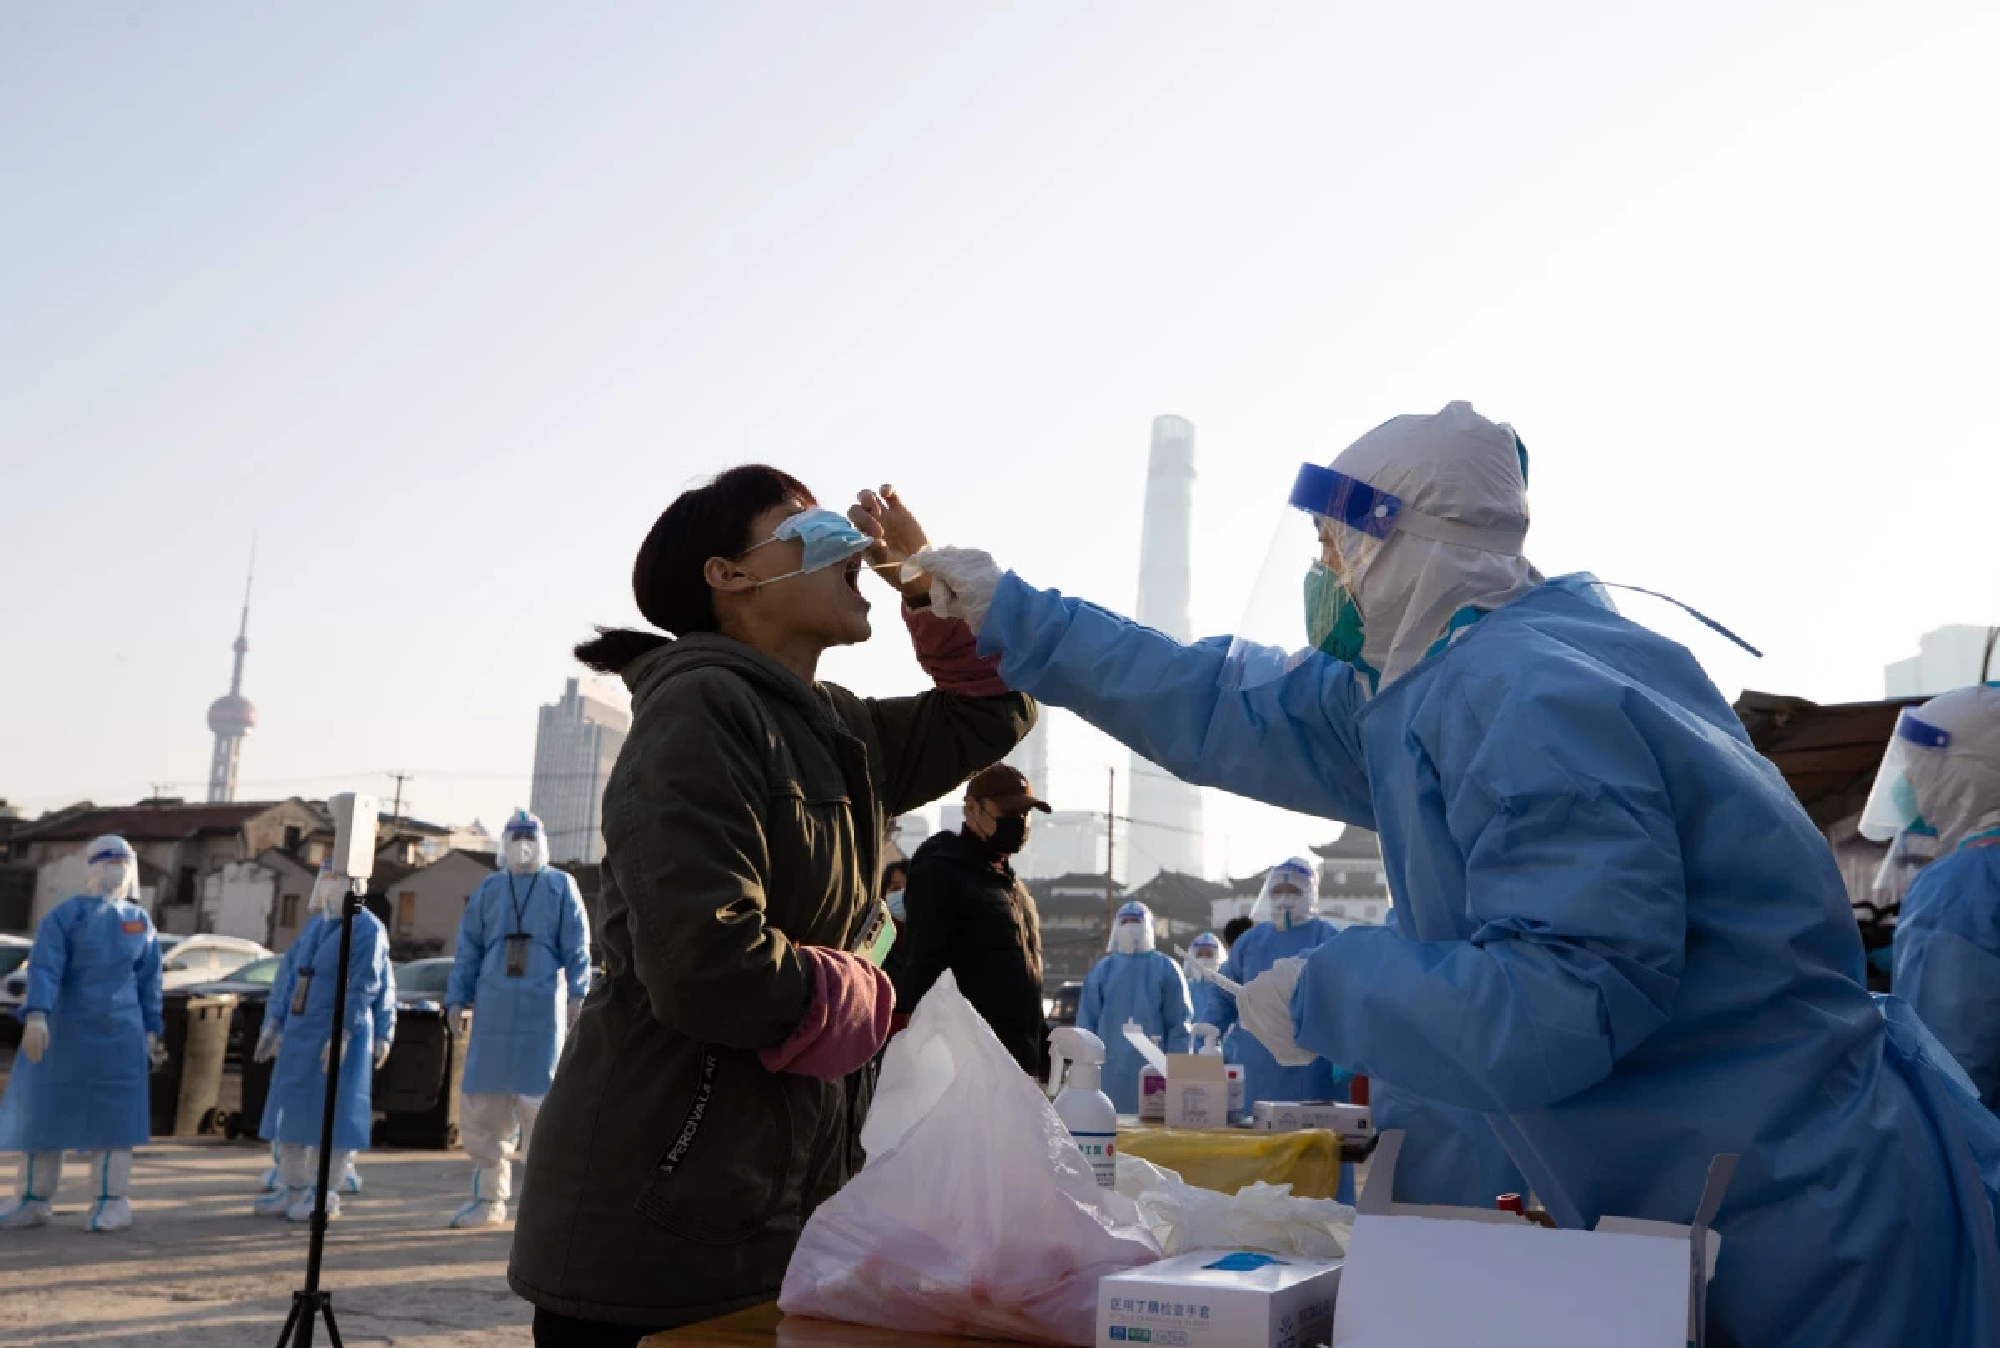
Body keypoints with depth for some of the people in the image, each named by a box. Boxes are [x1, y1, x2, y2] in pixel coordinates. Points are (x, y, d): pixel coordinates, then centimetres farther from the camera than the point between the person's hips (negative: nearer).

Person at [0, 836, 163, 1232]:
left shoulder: (141, 921, 8)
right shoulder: (65, 914, -3)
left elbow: (148, 981, 12)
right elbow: (44, 968, -14)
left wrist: (151, 1031, 7)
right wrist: (36, 1016, -27)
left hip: (118, 1033, 1)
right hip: (64, 1030, -1)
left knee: (112, 1114, 1)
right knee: (43, 1109, 6)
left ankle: (113, 1202, 5)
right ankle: (34, 1200, 18)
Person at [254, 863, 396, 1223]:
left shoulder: (367, 929, -12)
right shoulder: (314, 925, 15)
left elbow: (363, 987, -18)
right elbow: (288, 975, 15)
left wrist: (342, 1034, -23)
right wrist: (273, 1023, 9)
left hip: (340, 1037, -8)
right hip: (300, 1036, 8)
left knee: (332, 1114, -3)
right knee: (292, 1110, 12)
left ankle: (326, 1196, 4)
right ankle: (291, 1191, 21)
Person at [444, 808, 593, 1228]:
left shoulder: (561, 886, 6)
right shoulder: (488, 889, 14)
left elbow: (577, 945, 2)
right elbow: (468, 946, 13)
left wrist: (577, 993, -7)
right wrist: (457, 998, 5)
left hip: (542, 1006, -3)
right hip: (493, 1006, 4)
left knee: (536, 1096, -5)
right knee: (481, 1101, 4)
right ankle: (489, 1197, 13)